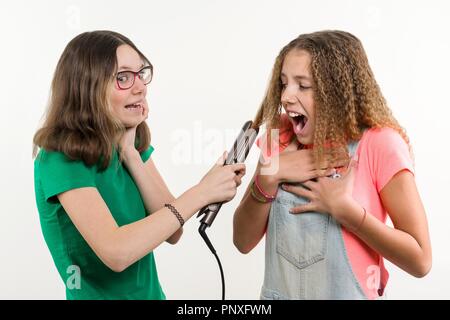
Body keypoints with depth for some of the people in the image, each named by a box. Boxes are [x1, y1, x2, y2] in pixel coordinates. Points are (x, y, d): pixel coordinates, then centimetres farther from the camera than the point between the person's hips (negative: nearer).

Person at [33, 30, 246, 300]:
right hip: (97, 293, -6)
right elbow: (115, 252, -31)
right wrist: (201, 192, -29)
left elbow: (172, 233, -8)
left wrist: (130, 154, -16)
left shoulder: (134, 143, -2)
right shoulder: (61, 158, -22)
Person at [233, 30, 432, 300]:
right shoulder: (280, 140, -4)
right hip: (278, 292, 4)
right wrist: (269, 178, -19)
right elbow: (243, 241, -5)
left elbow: (420, 260, -15)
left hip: (348, 294, -3)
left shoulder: (379, 144, -16)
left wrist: (341, 206, -23)